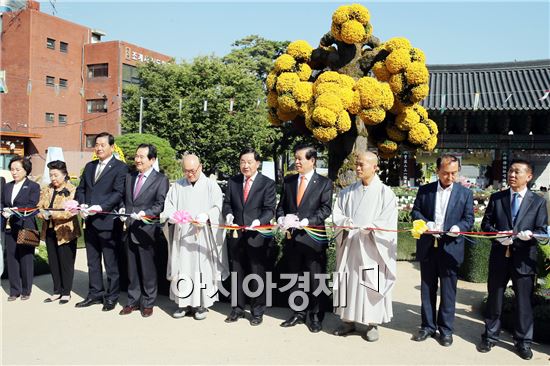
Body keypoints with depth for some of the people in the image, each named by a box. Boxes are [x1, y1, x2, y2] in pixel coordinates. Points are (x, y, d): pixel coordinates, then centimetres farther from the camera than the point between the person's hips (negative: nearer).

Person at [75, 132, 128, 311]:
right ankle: (95, 294, 27)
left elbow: (118, 193, -14)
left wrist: (100, 207, -22)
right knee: (92, 261, 15)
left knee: (111, 263, 3)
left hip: (107, 221, -7)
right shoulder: (89, 166, 17)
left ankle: (111, 297, 14)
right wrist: (82, 205, -4)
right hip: (89, 222, 7)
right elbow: (80, 189, 15)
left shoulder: (120, 167, -5)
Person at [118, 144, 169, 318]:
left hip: (147, 230, -5)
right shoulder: (129, 177, 14)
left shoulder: (161, 179, -5)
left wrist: (145, 213, -24)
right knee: (132, 269, 14)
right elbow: (124, 199, 19)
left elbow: (161, 204, -12)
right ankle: (133, 301, 26)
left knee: (148, 269, 5)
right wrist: (123, 211, 1)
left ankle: (148, 303, 18)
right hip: (130, 230, 6)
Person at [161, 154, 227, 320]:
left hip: (203, 236, -3)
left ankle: (201, 304, 9)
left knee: (202, 268, -1)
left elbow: (217, 207, -5)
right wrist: (172, 216, -14)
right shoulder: (177, 186, 12)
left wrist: (205, 217, -24)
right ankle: (184, 303, 14)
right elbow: (168, 207, 8)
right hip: (181, 236, 3)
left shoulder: (211, 185, 3)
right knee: (182, 269, 4)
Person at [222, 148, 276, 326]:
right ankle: (238, 308, 29)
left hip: (257, 236, -4)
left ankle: (257, 311, 22)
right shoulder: (233, 182, 8)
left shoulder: (267, 183, -4)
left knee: (257, 275, 7)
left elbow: (269, 210, -8)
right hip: (236, 236, 4)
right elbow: (227, 203, 12)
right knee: (237, 274, 14)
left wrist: (258, 222, -25)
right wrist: (228, 215, -9)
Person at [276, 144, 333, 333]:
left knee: (315, 279, 4)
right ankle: (298, 313, 27)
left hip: (313, 237, -4)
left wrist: (308, 221, -22)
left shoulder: (324, 183, -2)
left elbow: (326, 209, -10)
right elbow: (281, 205, 12)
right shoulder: (288, 181, 10)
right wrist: (281, 218, -8)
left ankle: (316, 316, 19)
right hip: (292, 237, 4)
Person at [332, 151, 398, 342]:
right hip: (349, 245, 4)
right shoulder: (348, 191, 9)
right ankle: (349, 320, 21)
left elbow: (387, 223, -9)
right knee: (348, 282, 8)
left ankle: (372, 324, 15)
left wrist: (367, 228, -23)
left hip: (371, 247, -4)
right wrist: (346, 222, -15)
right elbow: (337, 214, 6)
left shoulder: (385, 193, -3)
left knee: (371, 284, 1)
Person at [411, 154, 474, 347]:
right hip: (427, 247, 2)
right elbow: (415, 211, 7)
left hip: (451, 248, -1)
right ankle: (428, 326, 25)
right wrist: (426, 223, -12)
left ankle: (446, 329, 21)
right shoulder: (424, 190, 4)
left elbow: (469, 219, 3)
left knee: (448, 291, 6)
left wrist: (459, 227, -18)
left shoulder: (465, 193, 2)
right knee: (427, 289, 11)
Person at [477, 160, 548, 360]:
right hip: (499, 256, 1)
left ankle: (523, 342, 23)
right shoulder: (496, 198, 5)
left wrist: (530, 235, -23)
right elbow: (486, 223, 5)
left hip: (524, 259, -1)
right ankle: (490, 336, 26)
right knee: (494, 299, 11)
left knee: (524, 302, 7)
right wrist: (498, 235, -15)